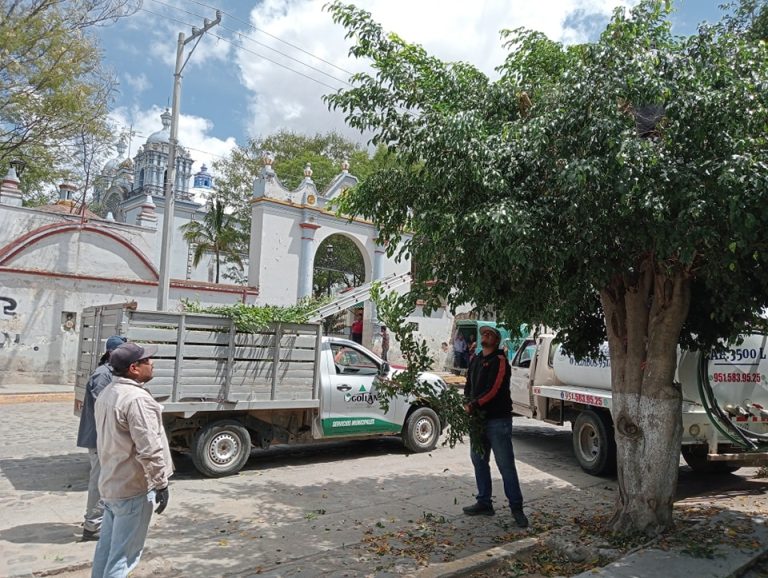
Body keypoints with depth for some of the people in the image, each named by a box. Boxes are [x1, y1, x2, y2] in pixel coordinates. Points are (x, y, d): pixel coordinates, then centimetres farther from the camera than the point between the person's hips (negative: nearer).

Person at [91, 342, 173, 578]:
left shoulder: (107, 393, 7)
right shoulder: (136, 399, -24)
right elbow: (149, 449, -26)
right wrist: (161, 484, -17)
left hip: (111, 483, 10)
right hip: (134, 488, -9)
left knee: (107, 545, 21)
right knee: (124, 553, 2)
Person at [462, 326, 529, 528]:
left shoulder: (499, 360, -9)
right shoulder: (476, 360, 16)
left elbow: (493, 389, -18)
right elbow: (469, 385, 15)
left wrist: (474, 404, -15)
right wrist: (468, 403, -4)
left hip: (498, 420, -8)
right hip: (479, 419, 8)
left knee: (505, 464, -3)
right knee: (479, 461, 13)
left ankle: (516, 507, 7)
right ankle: (484, 503, 25)